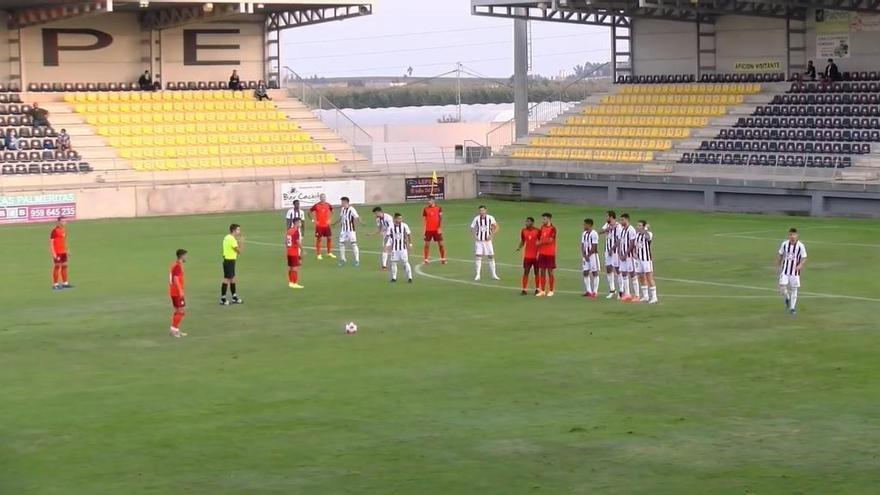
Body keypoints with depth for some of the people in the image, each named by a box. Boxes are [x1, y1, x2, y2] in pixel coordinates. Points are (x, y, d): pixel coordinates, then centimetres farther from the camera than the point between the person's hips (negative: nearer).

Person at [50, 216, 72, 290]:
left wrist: (67, 251, 20)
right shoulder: (55, 231, -14)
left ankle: (65, 283, 22)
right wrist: (53, 253, -20)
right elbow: (51, 242, -15)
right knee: (57, 267, -5)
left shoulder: (64, 230, 11)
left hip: (63, 252, 8)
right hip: (57, 252, -8)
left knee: (64, 266, 13)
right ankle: (55, 285, 0)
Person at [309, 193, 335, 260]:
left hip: (326, 225, 4)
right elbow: (310, 212, -1)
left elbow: (332, 211, 23)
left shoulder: (328, 205, 3)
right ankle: (319, 254, 8)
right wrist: (314, 220, -6)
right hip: (319, 225, -4)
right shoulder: (316, 205, -9)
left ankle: (329, 253, 18)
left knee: (330, 238, 4)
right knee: (319, 239, 1)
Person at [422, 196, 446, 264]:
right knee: (427, 245, 1)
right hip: (428, 230, 1)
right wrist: (424, 230, 0)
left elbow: (441, 218, -5)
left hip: (437, 230, -1)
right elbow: (424, 220, 5)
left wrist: (439, 228, -15)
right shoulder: (425, 209, 2)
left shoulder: (438, 208, -1)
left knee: (441, 244, 2)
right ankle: (426, 260, 9)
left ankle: (443, 259, 14)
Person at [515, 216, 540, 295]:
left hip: (536, 255, -3)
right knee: (525, 272, -2)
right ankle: (524, 289, -1)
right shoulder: (523, 231, 4)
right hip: (527, 255, 3)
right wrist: (519, 247, -5)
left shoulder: (537, 231, -7)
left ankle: (537, 289, 15)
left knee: (536, 272, 5)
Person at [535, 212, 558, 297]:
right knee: (542, 271, 6)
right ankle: (542, 291, 12)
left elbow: (550, 240, -17)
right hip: (542, 253, 6)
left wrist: (540, 242, -7)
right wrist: (538, 252, 12)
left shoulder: (553, 228, -9)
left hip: (550, 253, -6)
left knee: (550, 271, 0)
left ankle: (551, 291, 7)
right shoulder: (542, 228, 12)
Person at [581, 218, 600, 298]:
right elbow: (582, 245, 10)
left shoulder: (594, 234, -13)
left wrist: (588, 255, -13)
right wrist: (584, 255, -3)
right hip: (586, 256, 8)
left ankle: (595, 291, 1)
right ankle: (588, 291, 11)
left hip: (593, 255, -8)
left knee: (595, 273, -1)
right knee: (585, 273, 5)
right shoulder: (584, 234, 11)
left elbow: (594, 247, -15)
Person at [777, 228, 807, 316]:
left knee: (794, 289, 3)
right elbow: (780, 255, 12)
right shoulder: (784, 244, -2)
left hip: (795, 270, -1)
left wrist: (800, 265, -25)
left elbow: (804, 259, -7)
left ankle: (792, 308, 15)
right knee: (782, 286, -11)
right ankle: (787, 299, 20)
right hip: (785, 269, 2)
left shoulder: (800, 246, -10)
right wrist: (778, 265, 14)